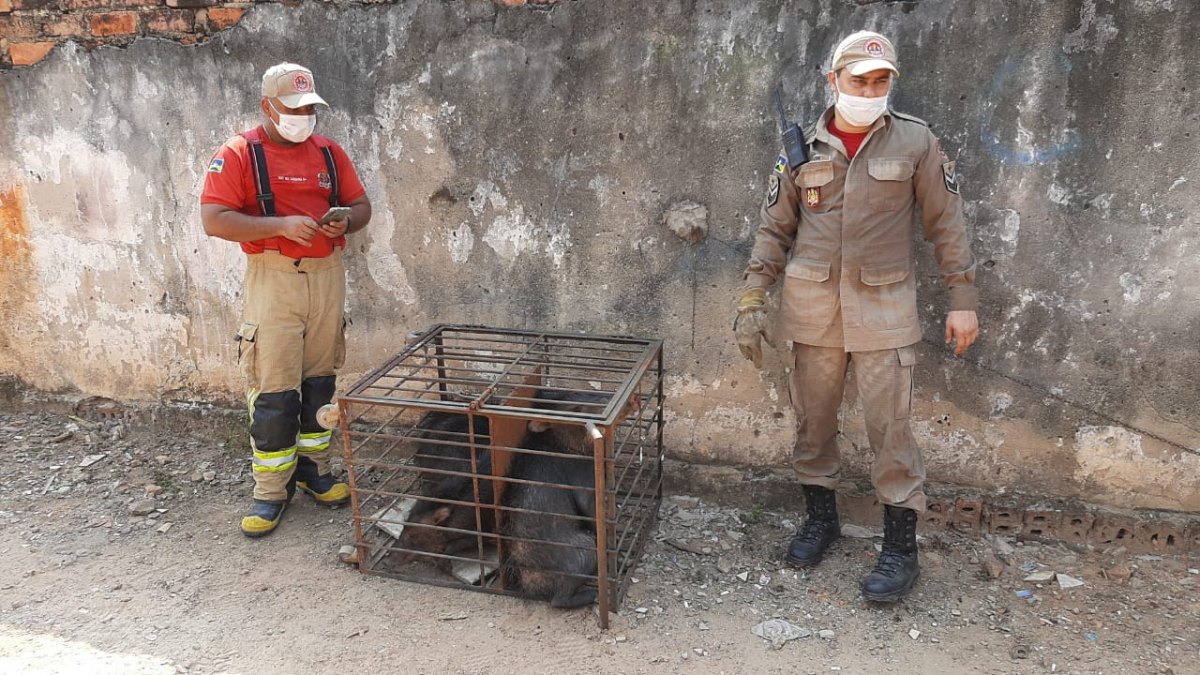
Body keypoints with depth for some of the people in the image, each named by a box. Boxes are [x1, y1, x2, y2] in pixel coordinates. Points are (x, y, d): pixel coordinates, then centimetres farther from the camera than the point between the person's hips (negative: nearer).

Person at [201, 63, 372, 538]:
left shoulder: (329, 153, 11)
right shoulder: (238, 155, -4)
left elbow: (361, 205, 15)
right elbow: (213, 220, -12)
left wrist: (346, 221, -9)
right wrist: (281, 225, -22)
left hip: (326, 275, 5)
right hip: (273, 279, -4)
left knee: (320, 382, 11)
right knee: (274, 392, -4)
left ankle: (314, 470, 26)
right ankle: (270, 492, 8)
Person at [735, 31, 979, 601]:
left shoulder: (915, 142, 0)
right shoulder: (803, 148, 4)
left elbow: (946, 224, 3)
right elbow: (774, 230, 7)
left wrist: (962, 300, 0)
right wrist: (751, 302, 0)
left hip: (883, 306, -2)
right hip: (812, 307, 2)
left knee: (889, 426, -3)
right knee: (812, 419, 10)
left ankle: (901, 545, 11)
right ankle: (821, 516, 30)